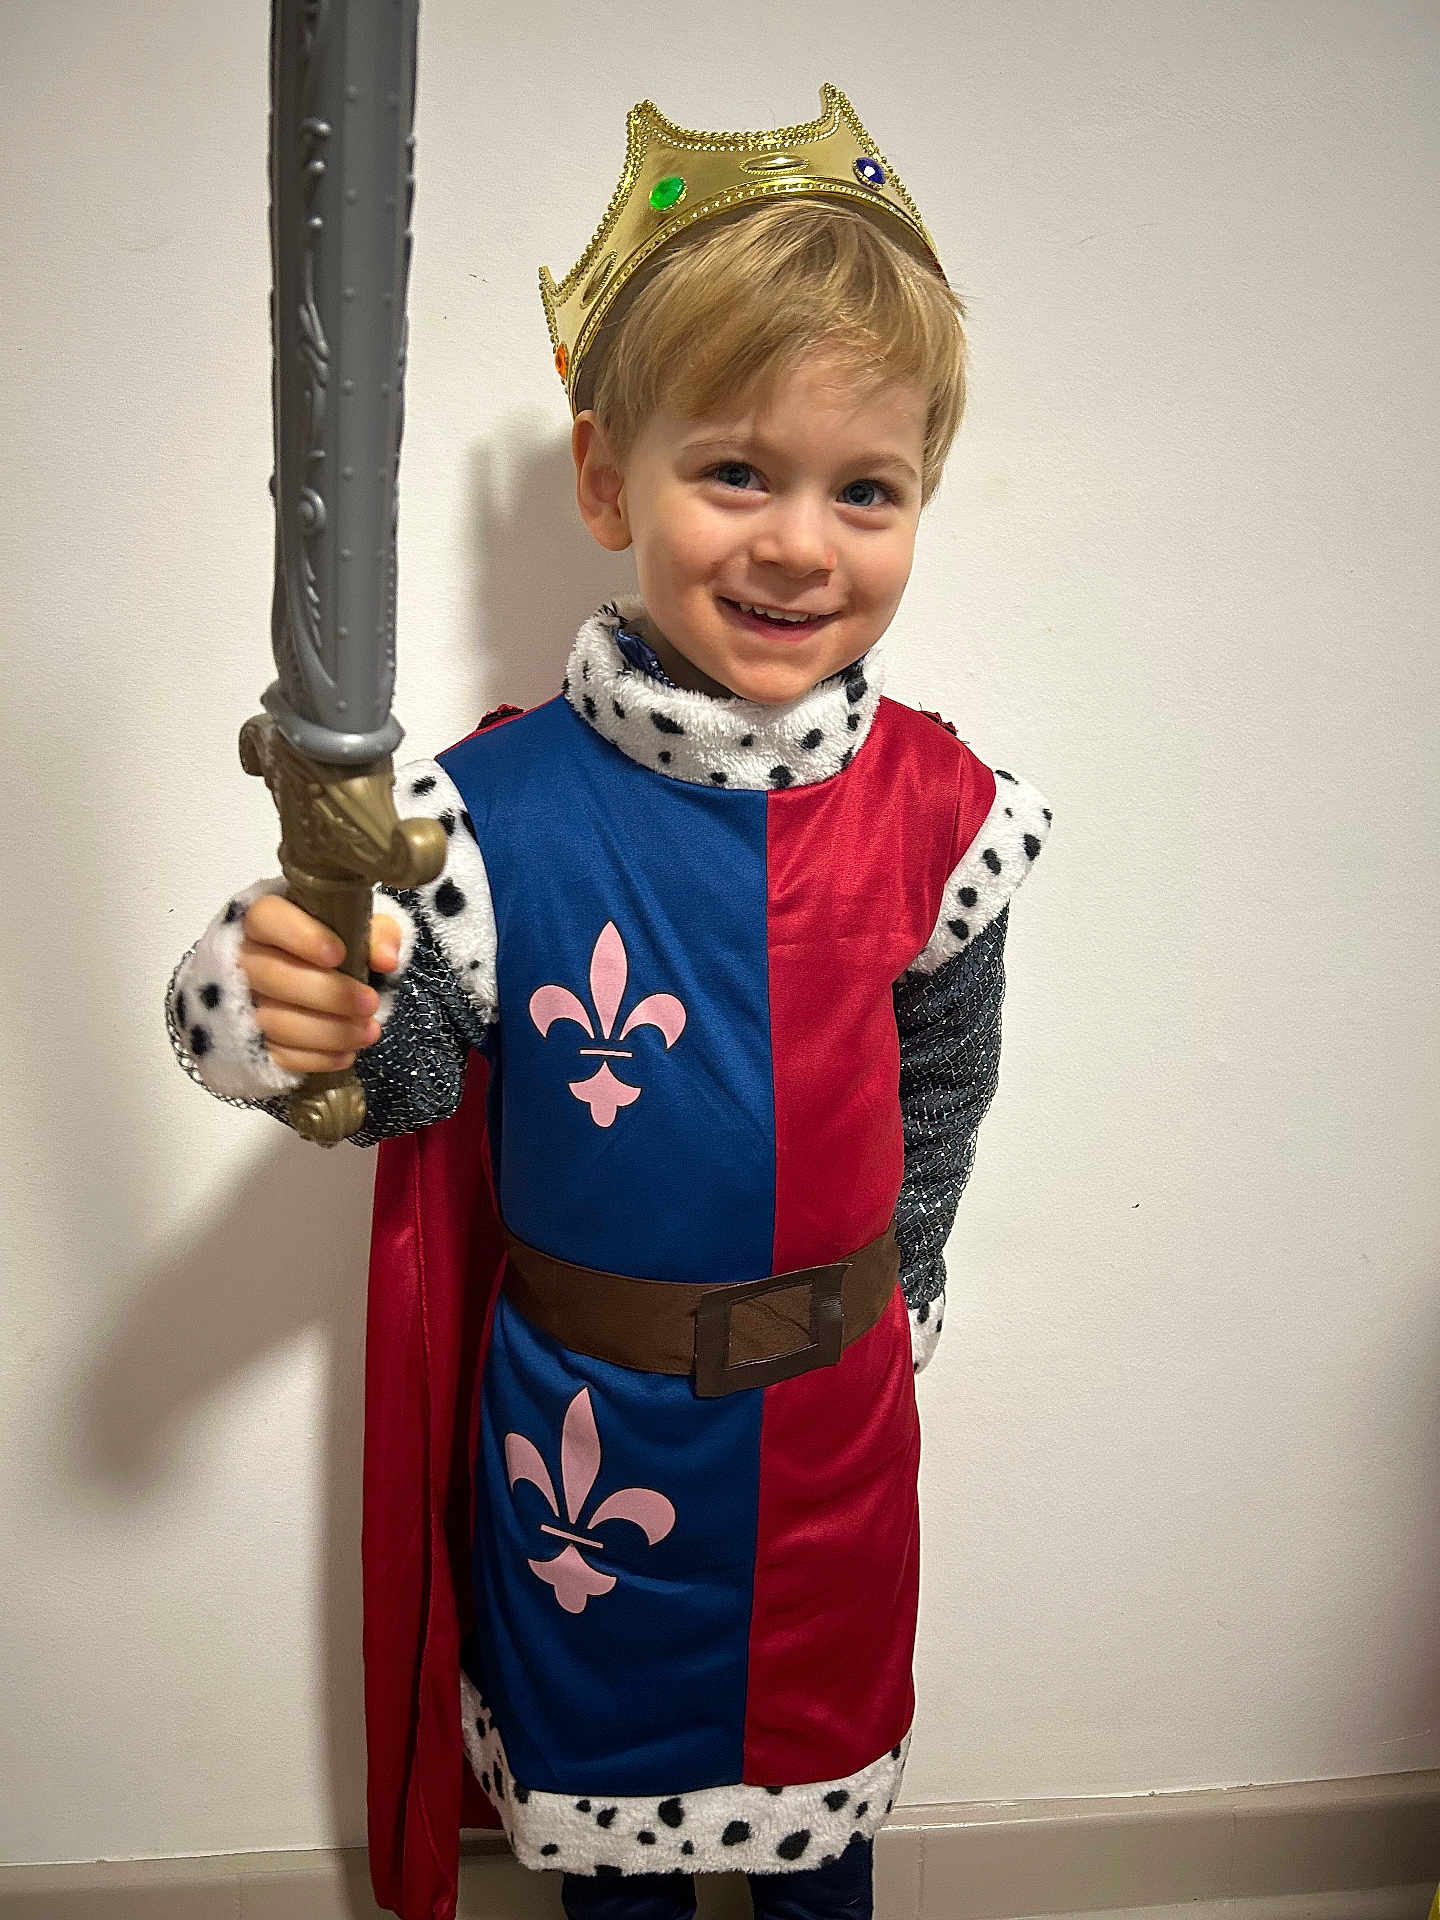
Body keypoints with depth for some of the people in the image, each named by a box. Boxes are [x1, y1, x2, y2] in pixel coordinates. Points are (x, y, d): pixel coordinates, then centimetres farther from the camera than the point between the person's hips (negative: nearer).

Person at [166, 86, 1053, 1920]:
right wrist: (286, 1021, -36)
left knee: (825, 1725, 27)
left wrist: (888, 1287, 11)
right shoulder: (499, 807, -20)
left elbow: (941, 1084, 2)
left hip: (834, 1402, 2)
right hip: (581, 1405, -1)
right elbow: (408, 1074, -15)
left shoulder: (940, 807, -12)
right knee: (601, 1717, 25)